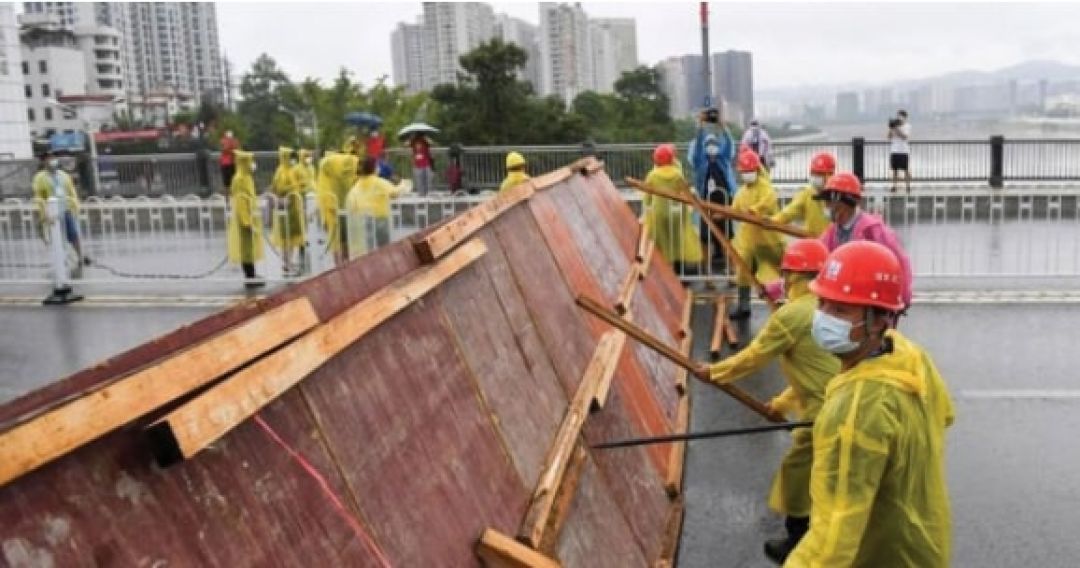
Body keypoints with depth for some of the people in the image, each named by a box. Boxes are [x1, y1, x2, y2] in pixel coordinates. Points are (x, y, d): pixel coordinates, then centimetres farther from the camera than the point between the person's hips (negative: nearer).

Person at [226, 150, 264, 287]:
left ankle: (251, 277, 14)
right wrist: (247, 221, -24)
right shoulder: (240, 179, -16)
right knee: (247, 249, -6)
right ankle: (250, 278, -4)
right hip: (245, 219, -10)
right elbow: (240, 202, -21)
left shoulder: (247, 178, 14)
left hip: (249, 218, 10)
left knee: (250, 249, 10)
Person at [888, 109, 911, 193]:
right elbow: (889, 137, 8)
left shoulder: (907, 126, 1)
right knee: (895, 170, 4)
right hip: (894, 151, 4)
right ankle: (894, 186, 6)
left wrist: (897, 129, -18)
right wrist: (891, 129, -8)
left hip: (904, 151, -4)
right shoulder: (894, 126, 13)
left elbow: (905, 136, -14)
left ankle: (908, 186, -1)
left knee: (906, 170, -3)